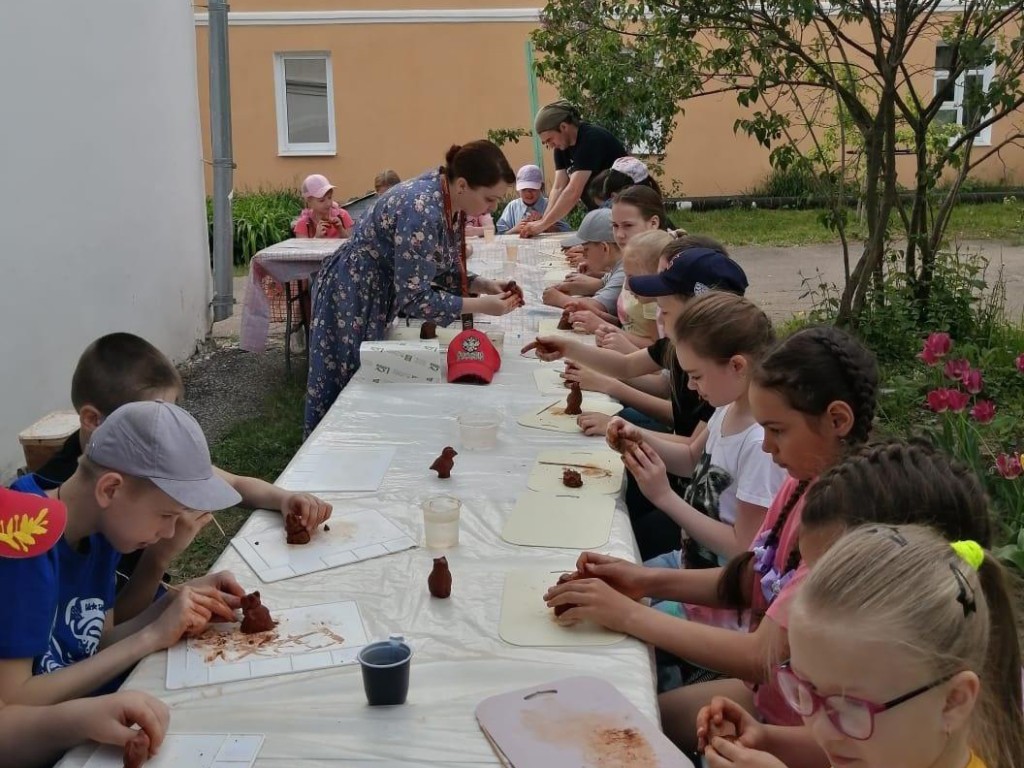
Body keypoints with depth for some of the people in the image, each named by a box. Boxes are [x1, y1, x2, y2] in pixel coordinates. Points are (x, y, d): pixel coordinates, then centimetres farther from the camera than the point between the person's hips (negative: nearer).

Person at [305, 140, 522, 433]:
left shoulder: (448, 201, -5)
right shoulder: (423, 211, -32)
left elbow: (443, 267, 6)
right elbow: (414, 298, -30)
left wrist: (482, 285, -9)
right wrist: (481, 306, -27)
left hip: (380, 296, 9)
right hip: (352, 297, -8)